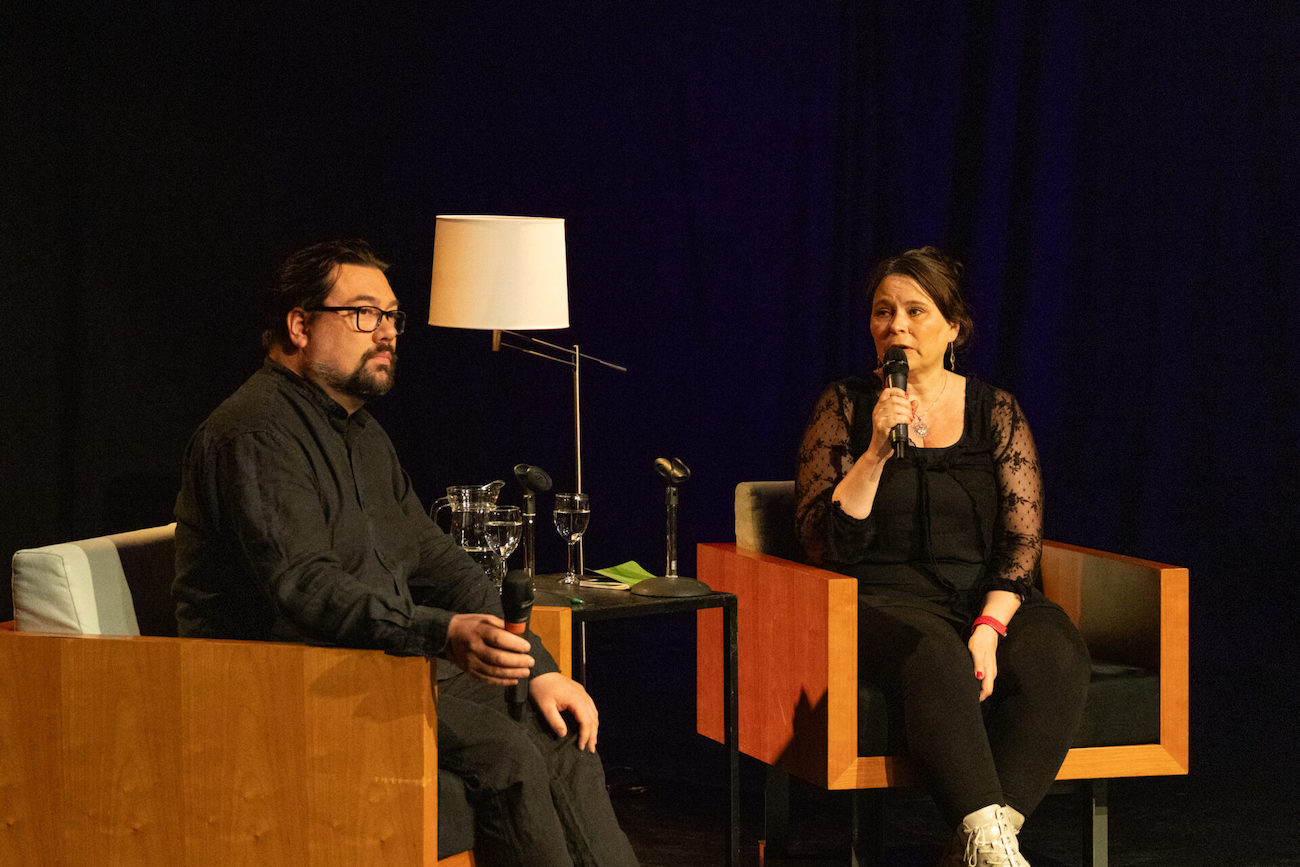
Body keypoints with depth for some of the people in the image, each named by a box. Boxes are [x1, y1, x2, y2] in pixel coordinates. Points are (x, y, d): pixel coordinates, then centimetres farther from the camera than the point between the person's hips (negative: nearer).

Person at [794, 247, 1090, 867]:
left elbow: (1022, 539, 3)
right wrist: (876, 453, -15)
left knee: (1056, 658, -30)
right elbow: (823, 543, -3)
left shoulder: (996, 412, 9)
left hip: (989, 598, 3)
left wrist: (990, 625, -14)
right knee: (934, 657, -38)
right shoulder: (845, 408, 5)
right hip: (883, 600, -3)